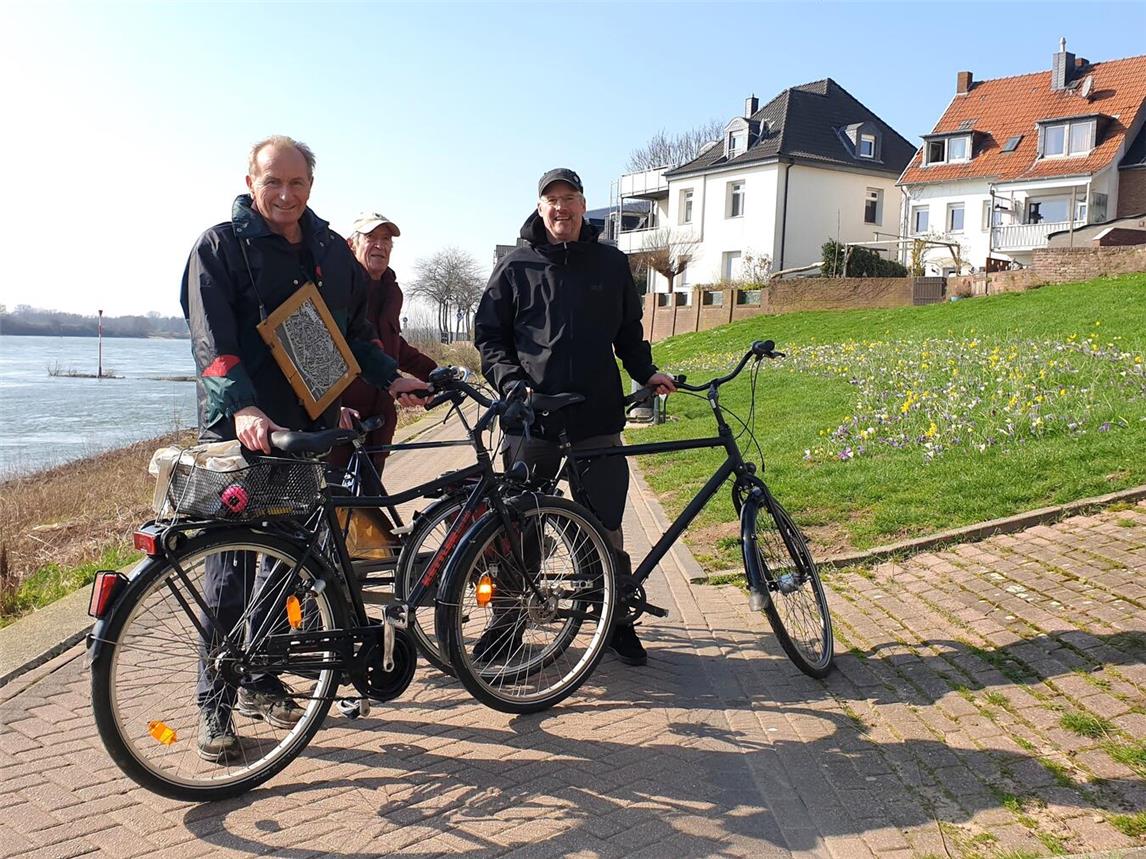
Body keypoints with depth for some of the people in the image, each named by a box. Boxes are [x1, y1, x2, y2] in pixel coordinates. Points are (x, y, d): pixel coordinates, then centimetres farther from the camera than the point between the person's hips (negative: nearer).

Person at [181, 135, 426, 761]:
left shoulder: (330, 250, 14)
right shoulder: (220, 246, -3)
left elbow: (354, 328, 22)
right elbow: (211, 336, -17)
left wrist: (389, 378, 8)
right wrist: (241, 407, -32)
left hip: (310, 428, 5)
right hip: (239, 430, -5)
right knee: (231, 567, -2)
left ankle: (260, 682, 26)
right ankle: (214, 703, 11)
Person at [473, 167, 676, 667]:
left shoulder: (611, 264, 12)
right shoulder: (515, 268, 7)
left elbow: (629, 332, 20)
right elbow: (488, 336, 7)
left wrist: (647, 371, 4)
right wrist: (511, 382, -9)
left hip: (597, 418, 1)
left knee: (605, 526, 3)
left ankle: (618, 621, 18)